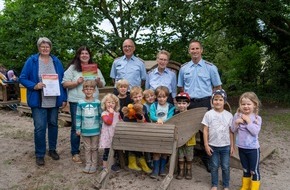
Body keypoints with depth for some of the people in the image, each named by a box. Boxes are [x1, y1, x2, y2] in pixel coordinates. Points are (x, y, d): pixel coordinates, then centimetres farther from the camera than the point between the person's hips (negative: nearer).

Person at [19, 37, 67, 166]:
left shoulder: (56, 62, 7)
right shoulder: (31, 61, -2)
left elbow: (62, 81, 9)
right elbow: (22, 78, -1)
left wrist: (64, 98, 5)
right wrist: (34, 86, -18)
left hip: (54, 101, 3)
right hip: (39, 101, -3)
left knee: (53, 125, 13)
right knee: (40, 127, -4)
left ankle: (52, 149, 30)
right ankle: (39, 154, 11)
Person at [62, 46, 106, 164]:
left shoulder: (95, 69, 13)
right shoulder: (72, 68, 3)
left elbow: (102, 85, 15)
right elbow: (65, 84, -3)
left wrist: (98, 81, -7)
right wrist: (77, 82, -17)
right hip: (76, 102, -3)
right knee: (76, 127, 3)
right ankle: (75, 153, 12)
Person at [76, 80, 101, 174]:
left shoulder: (97, 102, -5)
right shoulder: (80, 103, -4)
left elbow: (100, 116, 1)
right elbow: (78, 116, 0)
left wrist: (101, 128, 1)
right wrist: (78, 128, -1)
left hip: (95, 130, -1)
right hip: (85, 130, 1)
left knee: (94, 148, 10)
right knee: (87, 148, 13)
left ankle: (94, 164, 22)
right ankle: (88, 164, 25)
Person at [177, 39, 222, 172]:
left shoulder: (210, 67, 2)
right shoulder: (184, 68, 10)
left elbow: (218, 87, 5)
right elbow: (180, 87, 17)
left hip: (205, 103, -2)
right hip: (188, 103, 2)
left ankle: (207, 159, 14)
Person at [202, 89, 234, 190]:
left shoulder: (228, 115, -2)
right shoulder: (208, 114, -7)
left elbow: (231, 131, 3)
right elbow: (205, 130, -4)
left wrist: (232, 146, 3)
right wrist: (206, 145, -7)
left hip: (225, 146, 1)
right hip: (213, 146, -1)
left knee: (225, 167, 10)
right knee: (214, 166, 11)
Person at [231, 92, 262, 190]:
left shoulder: (257, 118, -11)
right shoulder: (237, 116, -3)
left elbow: (255, 132, -22)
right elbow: (233, 130, 1)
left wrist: (248, 121, -24)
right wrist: (236, 123, -16)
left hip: (253, 148, -3)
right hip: (241, 148, 4)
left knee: (254, 170, 8)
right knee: (245, 170, 20)